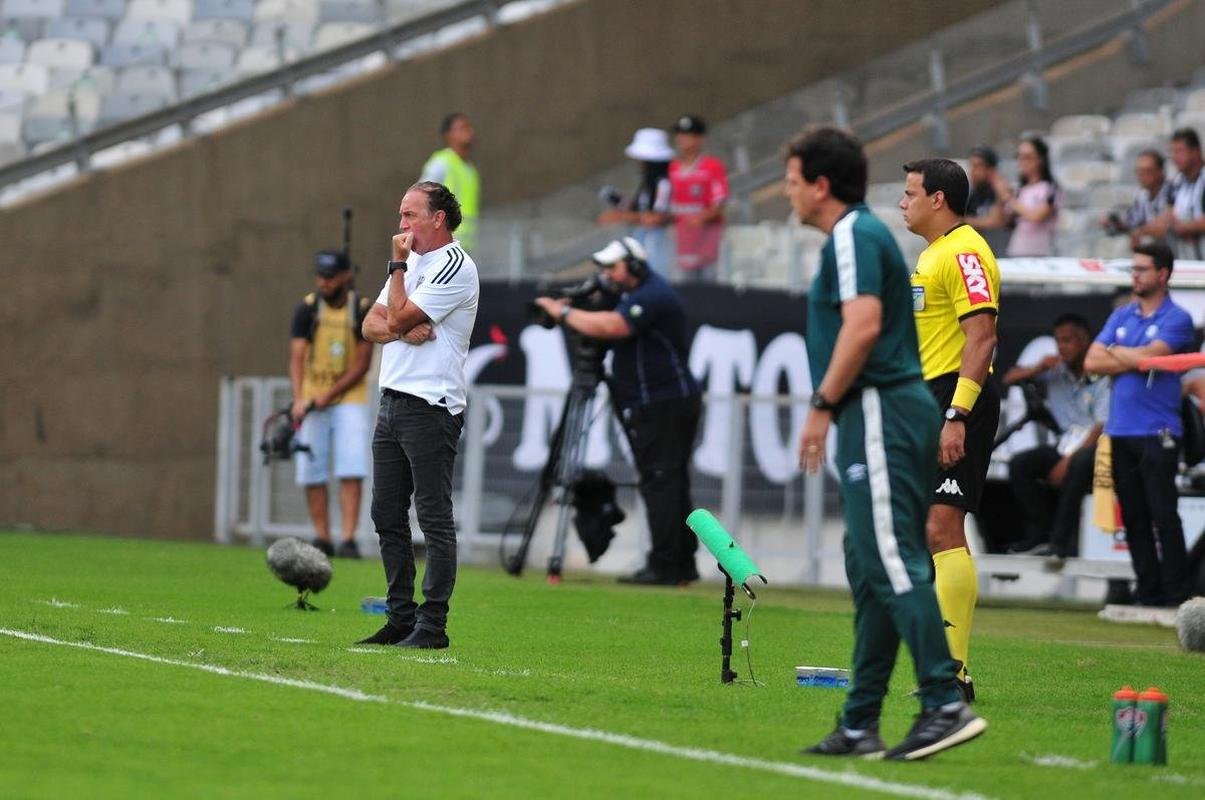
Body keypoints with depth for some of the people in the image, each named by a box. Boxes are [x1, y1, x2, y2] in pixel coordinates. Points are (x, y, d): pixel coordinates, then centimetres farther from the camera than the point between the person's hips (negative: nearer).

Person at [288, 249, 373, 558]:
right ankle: (322, 539, 6)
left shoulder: (363, 310, -6)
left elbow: (362, 365, -7)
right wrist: (298, 400, -26)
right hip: (312, 398, 2)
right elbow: (296, 358, -11)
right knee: (312, 471, -1)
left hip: (349, 398, -2)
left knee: (351, 470, -12)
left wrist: (329, 395, -16)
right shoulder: (307, 309, -4)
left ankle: (348, 539, -16)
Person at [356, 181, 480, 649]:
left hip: (431, 408, -10)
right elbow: (372, 325, 13)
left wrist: (398, 264, -5)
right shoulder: (412, 263, 20)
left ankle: (433, 625, -9)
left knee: (434, 518, -8)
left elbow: (397, 318, -15)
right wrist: (404, 331, -8)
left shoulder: (454, 267, -10)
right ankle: (401, 618, 14)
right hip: (393, 401, 10)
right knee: (387, 516, 9)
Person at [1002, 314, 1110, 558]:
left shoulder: (1101, 378, -11)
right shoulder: (1056, 372, 9)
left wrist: (1069, 461, -24)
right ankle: (1040, 534, -14)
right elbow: (1010, 379, 15)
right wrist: (1038, 369, -6)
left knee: (1079, 464, -39)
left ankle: (1060, 540, -33)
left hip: (1096, 446, -7)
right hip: (1068, 444, 7)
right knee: (1019, 464, -15)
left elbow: (1102, 427, -18)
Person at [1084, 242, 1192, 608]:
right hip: (1120, 433, 6)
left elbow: (1150, 355, -16)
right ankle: (1148, 592, 10)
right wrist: (1135, 360, -4)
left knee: (1164, 515, -9)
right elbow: (1092, 362, 6)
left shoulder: (1176, 319, -2)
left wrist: (1116, 352, 1)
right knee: (1134, 518, 6)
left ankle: (1175, 594, -8)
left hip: (1157, 434, -6)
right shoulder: (1121, 316, 16)